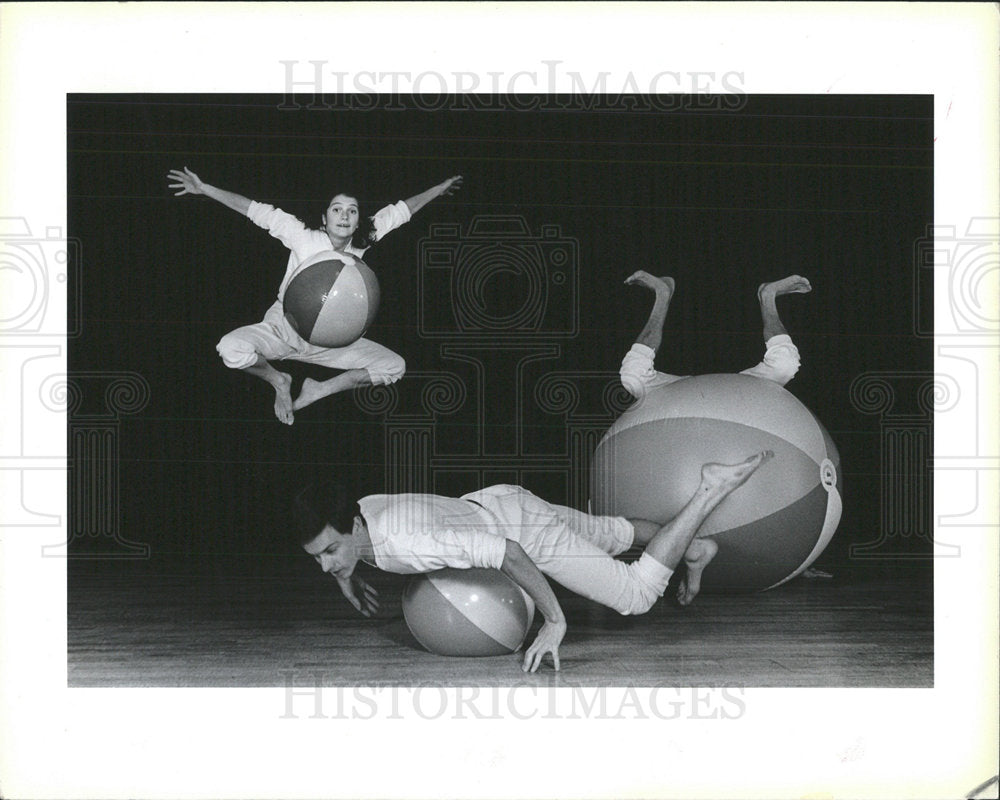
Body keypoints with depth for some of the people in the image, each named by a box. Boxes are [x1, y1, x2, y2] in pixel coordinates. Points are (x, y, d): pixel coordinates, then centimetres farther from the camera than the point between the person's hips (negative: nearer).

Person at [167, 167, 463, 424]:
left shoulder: (359, 246, -5)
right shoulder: (305, 238, -15)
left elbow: (399, 211, 5)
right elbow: (259, 211, -19)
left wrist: (438, 189, 14)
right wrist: (203, 189, -23)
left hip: (327, 342, 3)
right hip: (283, 330, -3)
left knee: (394, 366, -9)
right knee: (232, 348, -33)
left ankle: (318, 391, 3)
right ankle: (278, 381, 1)